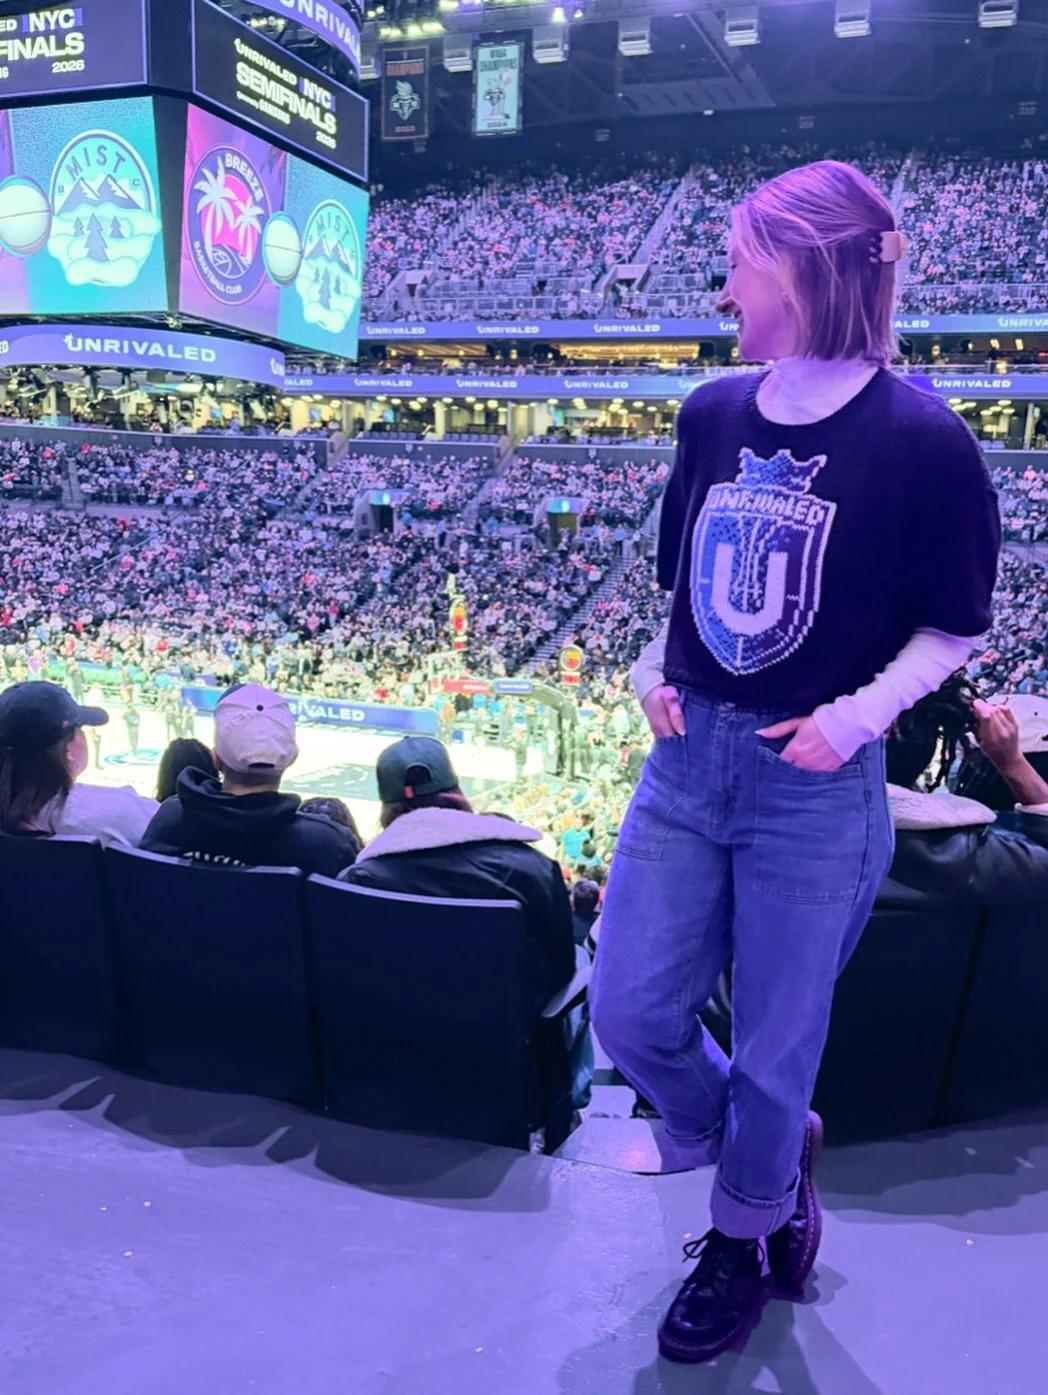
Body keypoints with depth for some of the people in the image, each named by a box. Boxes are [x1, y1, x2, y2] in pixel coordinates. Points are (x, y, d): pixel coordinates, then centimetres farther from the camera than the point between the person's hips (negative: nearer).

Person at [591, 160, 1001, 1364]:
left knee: (772, 1048, 10)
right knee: (630, 1014, 10)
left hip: (816, 789, -5)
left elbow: (950, 630, -3)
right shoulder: (713, 413, 4)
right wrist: (657, 669, 2)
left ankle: (738, 1245, 40)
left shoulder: (922, 441, -12)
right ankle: (779, 1149, 40)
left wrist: (857, 716, -16)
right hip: (688, 763, 5)